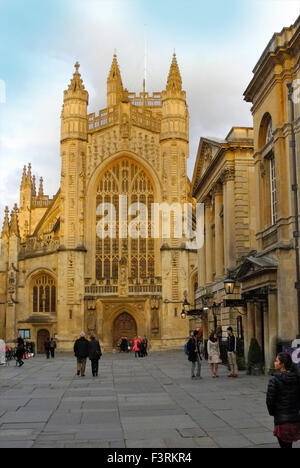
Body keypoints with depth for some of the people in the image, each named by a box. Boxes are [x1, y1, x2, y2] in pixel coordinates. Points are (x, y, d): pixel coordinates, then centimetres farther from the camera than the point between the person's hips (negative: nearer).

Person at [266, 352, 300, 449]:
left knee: (284, 445, 6)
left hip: (281, 418, -5)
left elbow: (270, 399, -13)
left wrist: (272, 412, 3)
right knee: (289, 444, 20)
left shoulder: (275, 380, -16)